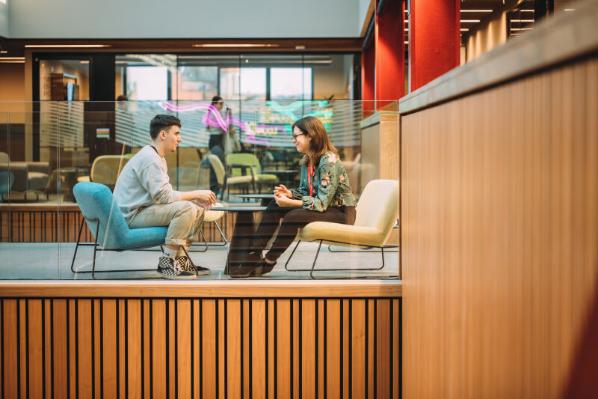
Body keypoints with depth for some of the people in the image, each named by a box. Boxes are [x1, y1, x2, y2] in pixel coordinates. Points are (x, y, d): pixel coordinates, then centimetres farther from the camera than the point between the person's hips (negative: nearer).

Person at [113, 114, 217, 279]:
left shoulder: (157, 157, 16)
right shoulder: (149, 158, -18)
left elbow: (165, 193, 14)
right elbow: (163, 196, -25)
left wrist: (196, 197, 0)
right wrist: (196, 194, -16)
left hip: (143, 209, 10)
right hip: (133, 215, -10)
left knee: (198, 208, 6)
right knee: (185, 208, -27)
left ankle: (179, 259, 8)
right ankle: (167, 262, -19)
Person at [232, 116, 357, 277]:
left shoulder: (329, 161, -22)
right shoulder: (306, 160, 4)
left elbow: (322, 203, -25)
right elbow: (305, 192, 13)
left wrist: (290, 203, -27)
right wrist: (289, 193, -9)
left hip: (341, 212, -9)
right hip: (323, 207, 9)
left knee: (293, 216, -30)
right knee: (276, 204, -7)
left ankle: (268, 262, -13)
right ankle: (254, 255, -10)